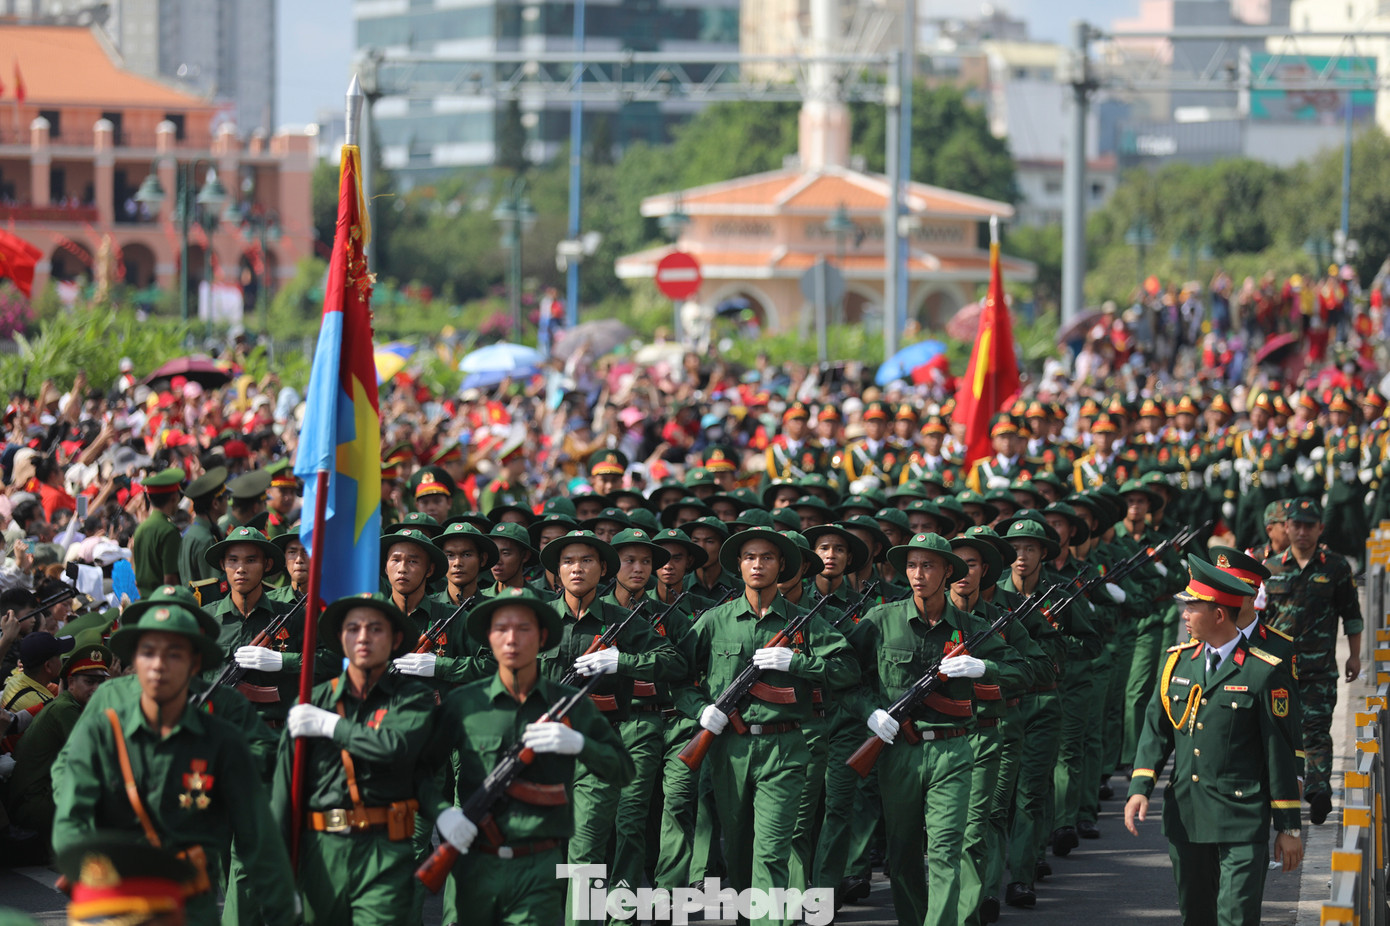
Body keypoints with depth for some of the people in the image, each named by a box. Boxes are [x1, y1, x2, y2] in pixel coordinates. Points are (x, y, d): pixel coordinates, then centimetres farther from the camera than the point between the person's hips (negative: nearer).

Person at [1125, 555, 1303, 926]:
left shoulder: (1264, 672, -7)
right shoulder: (1179, 661, 8)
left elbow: (1280, 752, -4)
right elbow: (1156, 729, 11)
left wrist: (1289, 827, -2)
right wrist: (1139, 789, -4)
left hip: (1242, 822, -5)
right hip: (1185, 818, 5)